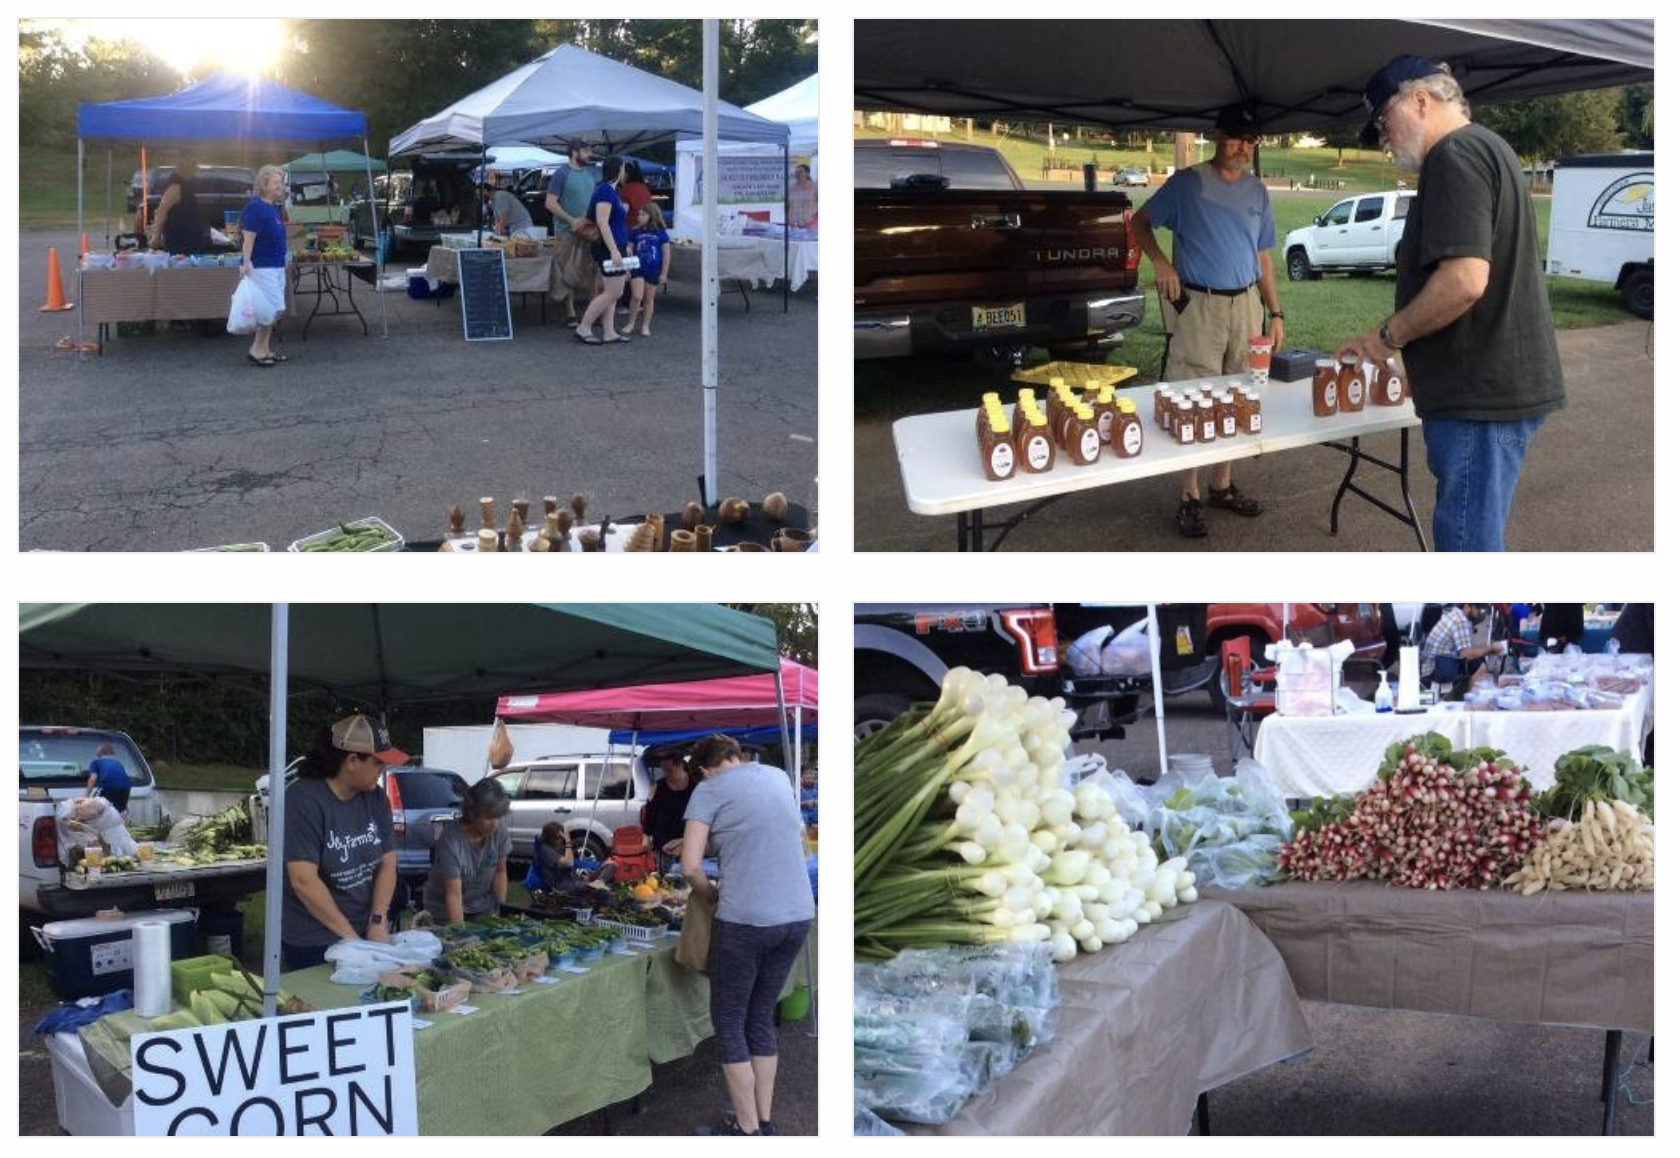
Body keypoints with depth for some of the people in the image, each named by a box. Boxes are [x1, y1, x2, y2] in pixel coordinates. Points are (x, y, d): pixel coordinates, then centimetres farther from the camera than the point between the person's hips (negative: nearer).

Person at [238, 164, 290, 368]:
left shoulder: (274, 208, 13)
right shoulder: (255, 206, -14)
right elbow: (249, 236, -20)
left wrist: (284, 262, 25)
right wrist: (246, 262, -28)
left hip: (276, 267, 9)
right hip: (261, 267, -9)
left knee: (275, 310, 11)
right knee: (271, 309, -11)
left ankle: (263, 349, 18)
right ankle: (256, 350, -2)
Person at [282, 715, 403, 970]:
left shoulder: (376, 799, 4)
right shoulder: (303, 800, -16)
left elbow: (388, 864, 4)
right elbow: (304, 881, -21)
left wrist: (378, 922, -11)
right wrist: (349, 936, -19)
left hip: (369, 934, 6)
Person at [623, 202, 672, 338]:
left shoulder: (661, 234, -2)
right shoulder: (635, 233, 3)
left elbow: (666, 255, 0)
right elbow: (629, 251, 7)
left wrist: (664, 273, -2)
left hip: (653, 272, 0)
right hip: (637, 269, 0)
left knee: (648, 299, 9)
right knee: (637, 296, -12)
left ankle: (646, 326, 20)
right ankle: (631, 324, 4)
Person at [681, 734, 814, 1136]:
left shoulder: (709, 790, -2)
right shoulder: (778, 777, 15)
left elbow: (690, 866, -10)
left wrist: (711, 893, 8)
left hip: (746, 919, -6)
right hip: (798, 915, 6)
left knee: (729, 1024, 8)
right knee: (762, 1019, 18)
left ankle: (748, 1130, 9)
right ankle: (765, 1123, 20)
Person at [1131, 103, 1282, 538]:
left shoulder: (1257, 192, 11)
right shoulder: (1187, 184, -4)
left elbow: (1263, 258, 16)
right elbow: (1139, 222, 4)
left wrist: (1275, 313, 12)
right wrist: (1160, 262, -13)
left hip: (1246, 305, 5)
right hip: (1200, 305, -5)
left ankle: (1222, 485, 22)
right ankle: (1190, 497, -1)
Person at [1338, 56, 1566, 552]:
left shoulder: (1455, 157, -15)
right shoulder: (1487, 149, 19)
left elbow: (1464, 280, -26)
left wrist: (1389, 335, -13)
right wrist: (1403, 337, 22)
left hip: (1481, 394, -11)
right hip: (1500, 385, 11)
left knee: (1468, 540, -7)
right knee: (1475, 532, 19)